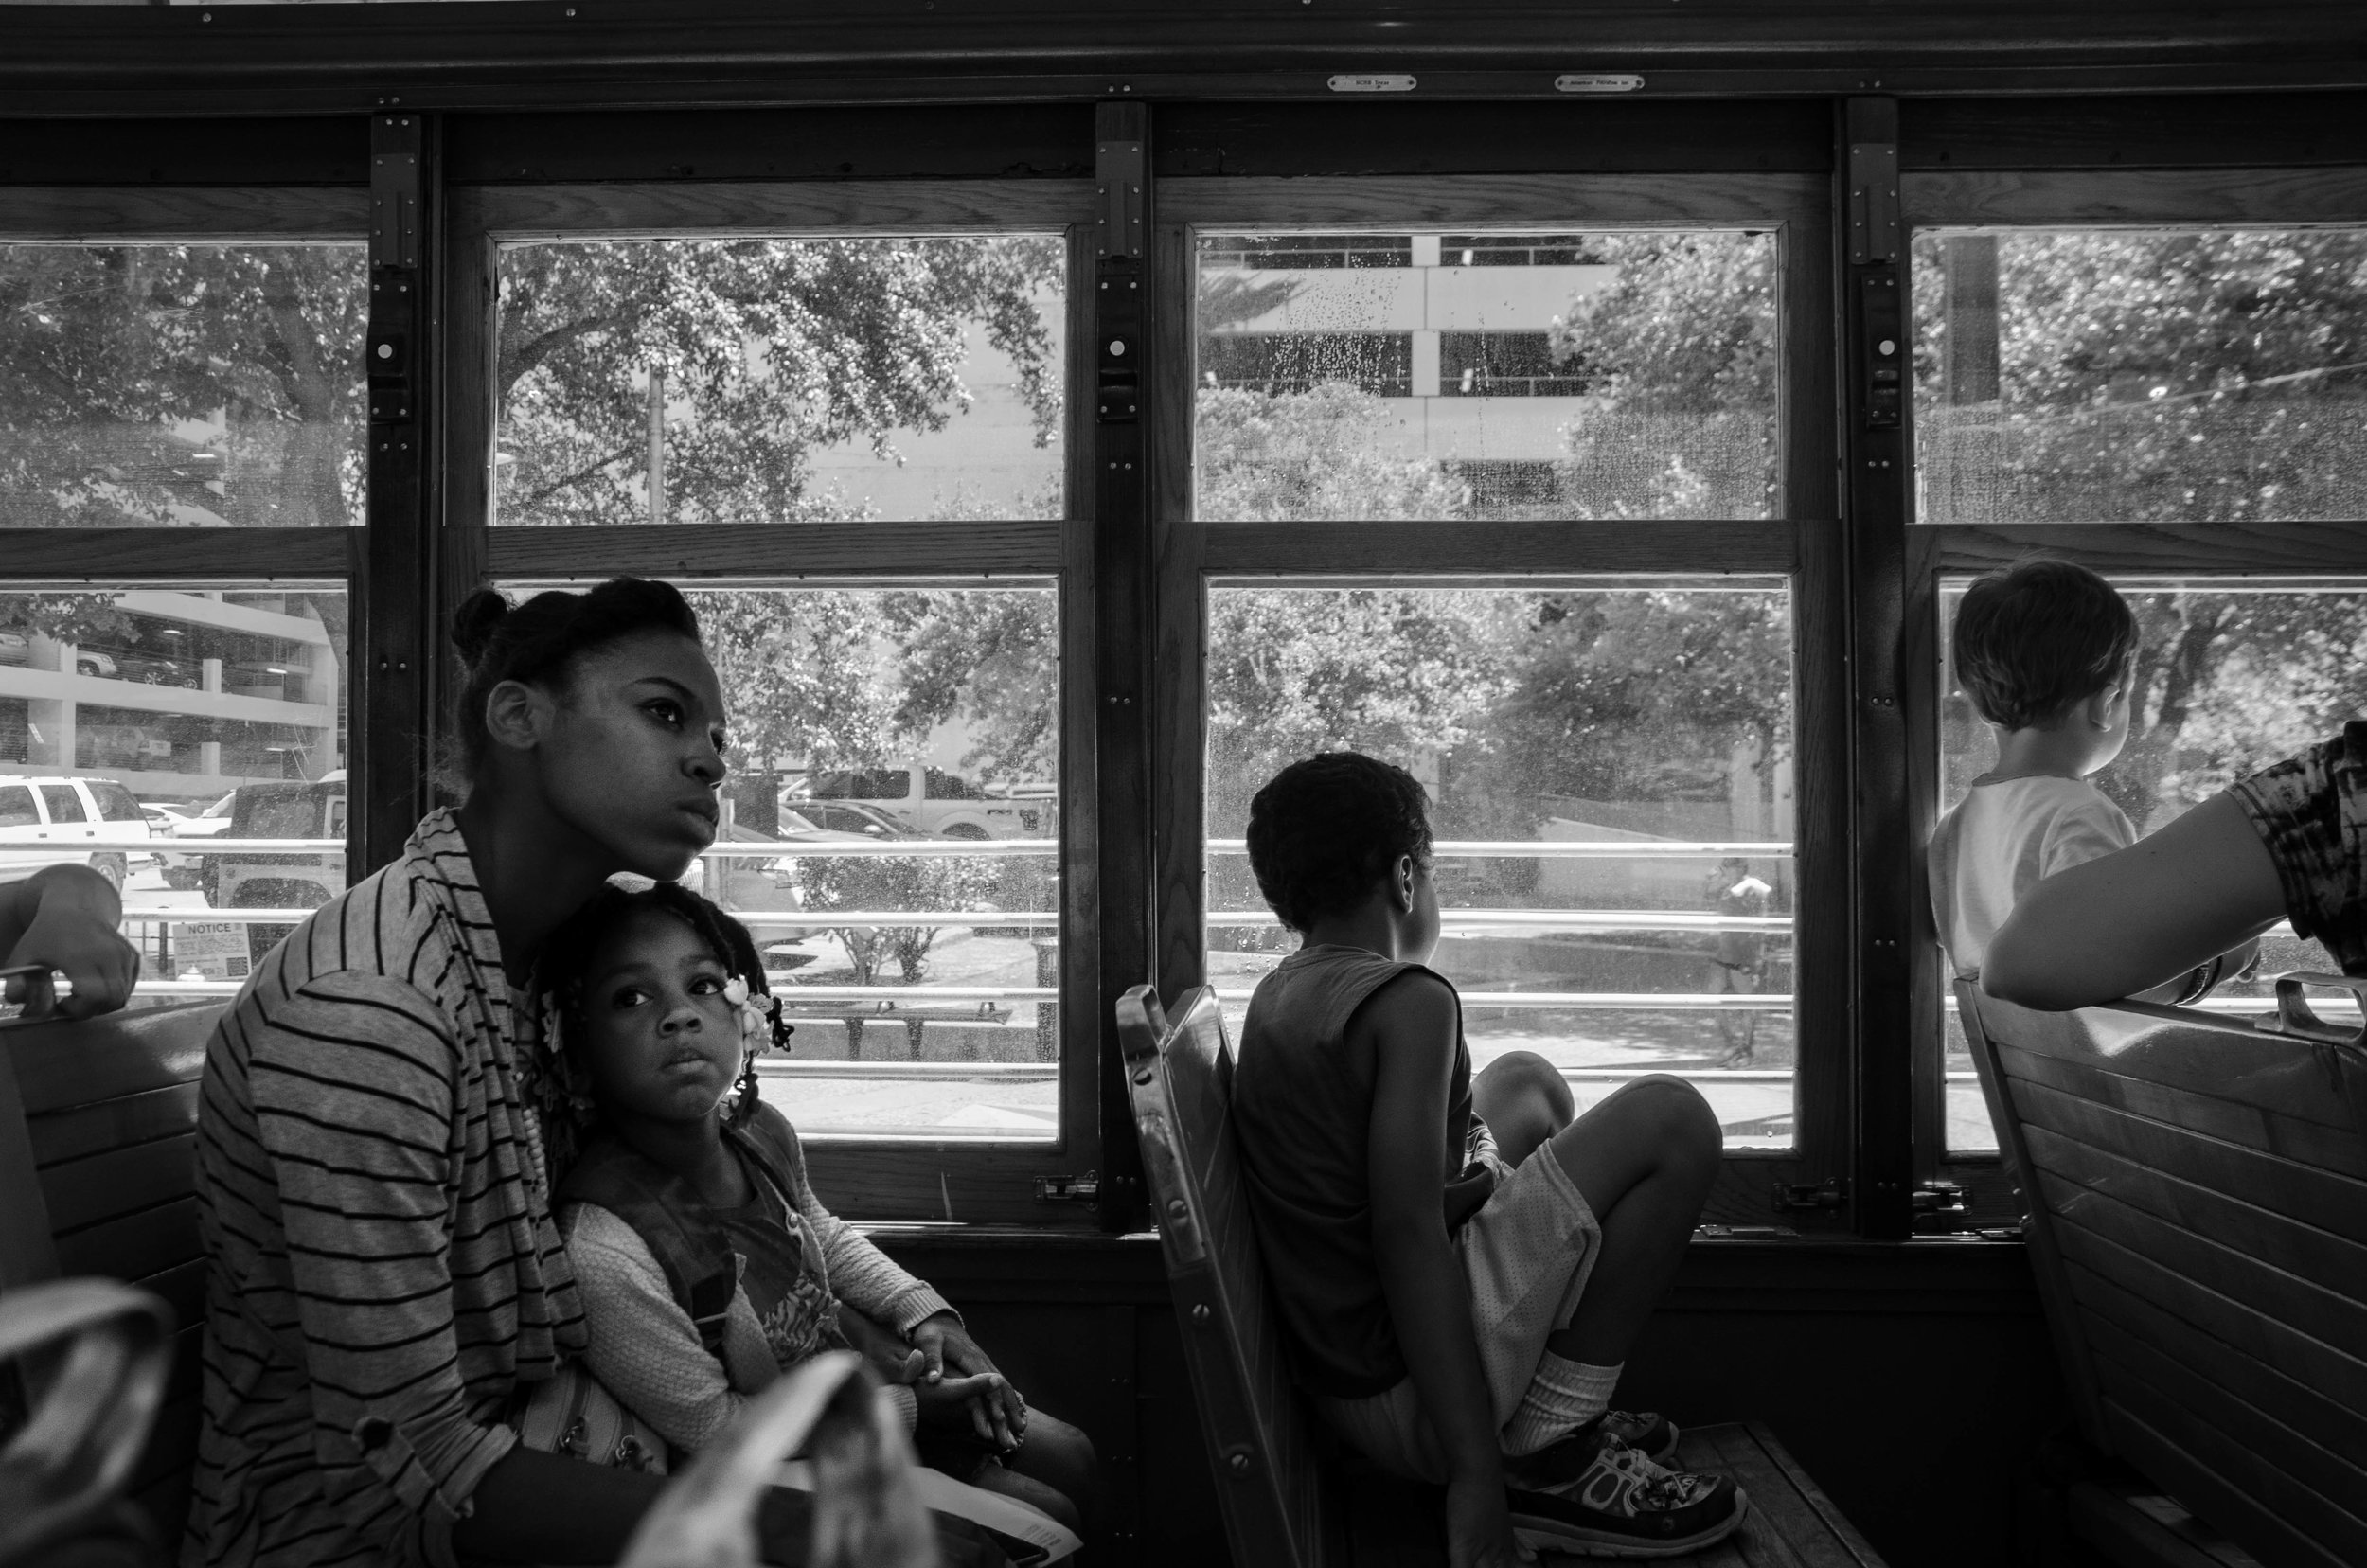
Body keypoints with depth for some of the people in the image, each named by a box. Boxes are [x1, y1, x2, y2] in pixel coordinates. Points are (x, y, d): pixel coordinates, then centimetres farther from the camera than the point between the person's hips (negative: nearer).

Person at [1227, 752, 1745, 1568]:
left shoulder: (1279, 993, 10)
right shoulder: (1410, 999, -17)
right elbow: (1408, 1233, -26)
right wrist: (1475, 1477, -26)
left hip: (1339, 1368, 9)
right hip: (1406, 1398, -9)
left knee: (1527, 1080, 24)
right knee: (1670, 1118, -12)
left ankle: (1565, 1410, 23)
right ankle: (1555, 1459, -7)